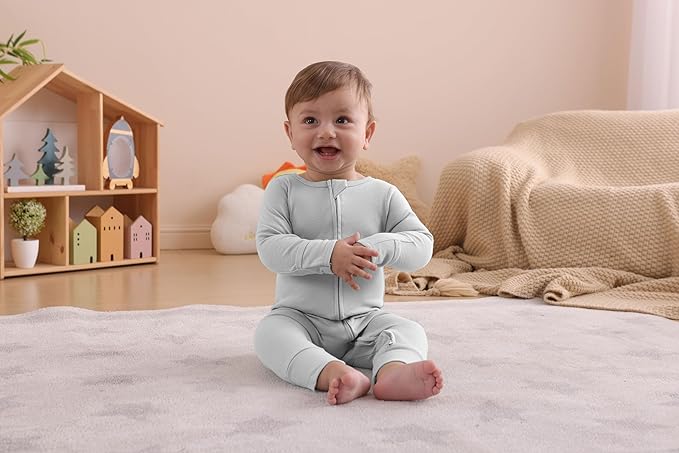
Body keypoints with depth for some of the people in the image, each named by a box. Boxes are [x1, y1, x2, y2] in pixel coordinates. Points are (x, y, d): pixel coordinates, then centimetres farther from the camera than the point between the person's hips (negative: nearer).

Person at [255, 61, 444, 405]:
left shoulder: (382, 194, 1)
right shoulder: (284, 189, -2)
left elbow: (422, 245, -1)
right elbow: (269, 247, -13)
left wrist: (379, 247, -21)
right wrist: (328, 254, -26)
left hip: (364, 319, 2)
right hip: (300, 317, -1)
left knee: (409, 332, -21)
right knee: (269, 333, -29)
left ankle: (394, 371, -51)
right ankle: (331, 372, -50)